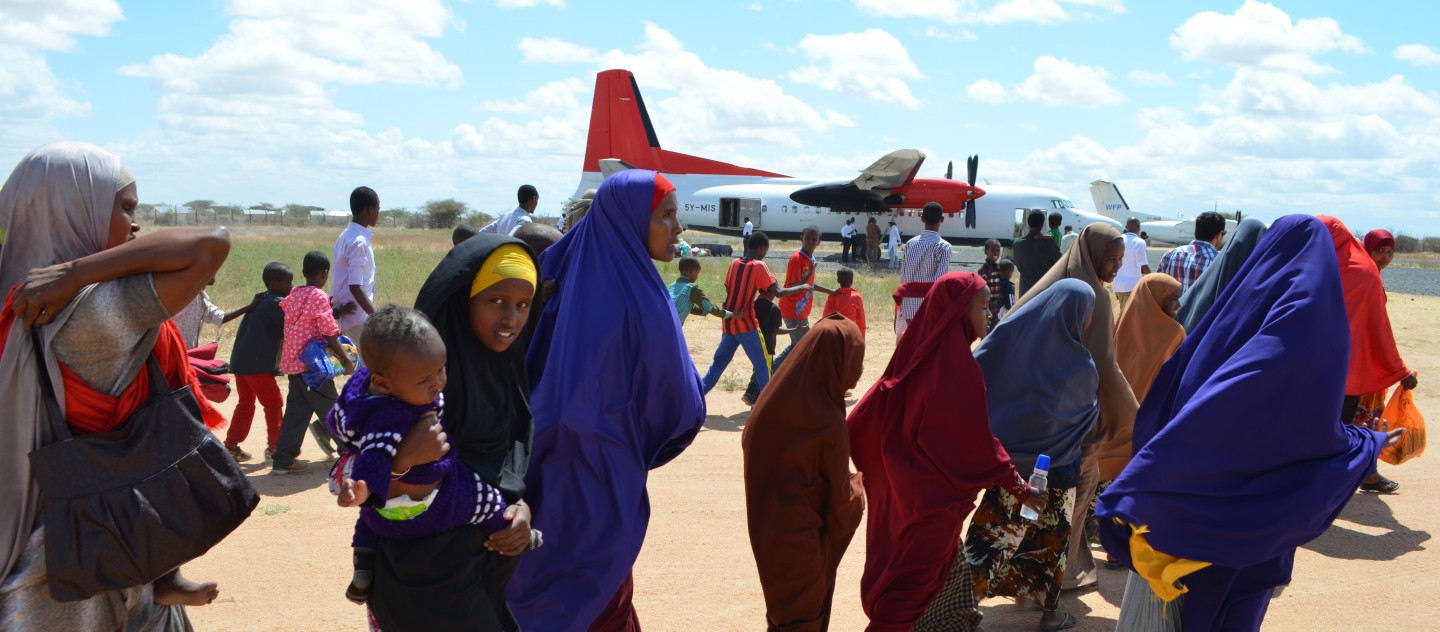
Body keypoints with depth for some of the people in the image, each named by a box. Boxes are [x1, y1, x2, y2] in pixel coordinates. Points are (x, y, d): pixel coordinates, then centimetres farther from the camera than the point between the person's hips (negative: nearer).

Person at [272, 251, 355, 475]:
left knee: (297, 410, 9)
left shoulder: (294, 295, 10)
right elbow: (329, 333, -15)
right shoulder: (319, 297, -12)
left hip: (292, 361, 8)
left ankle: (283, 460, 8)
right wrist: (346, 359, -10)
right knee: (330, 408, 5)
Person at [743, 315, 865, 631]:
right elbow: (840, 501, -17)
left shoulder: (774, 398, -8)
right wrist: (857, 486, 4)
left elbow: (749, 445, 7)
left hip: (767, 529, 6)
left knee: (782, 606, 25)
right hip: (802, 540, -6)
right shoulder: (828, 423, -26)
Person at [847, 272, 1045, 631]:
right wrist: (1020, 488, -8)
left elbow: (866, 419, 3)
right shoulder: (959, 371, -23)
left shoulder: (916, 356, 0)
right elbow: (980, 445, -18)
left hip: (903, 491, 8)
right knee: (919, 585, 5)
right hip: (936, 500, -8)